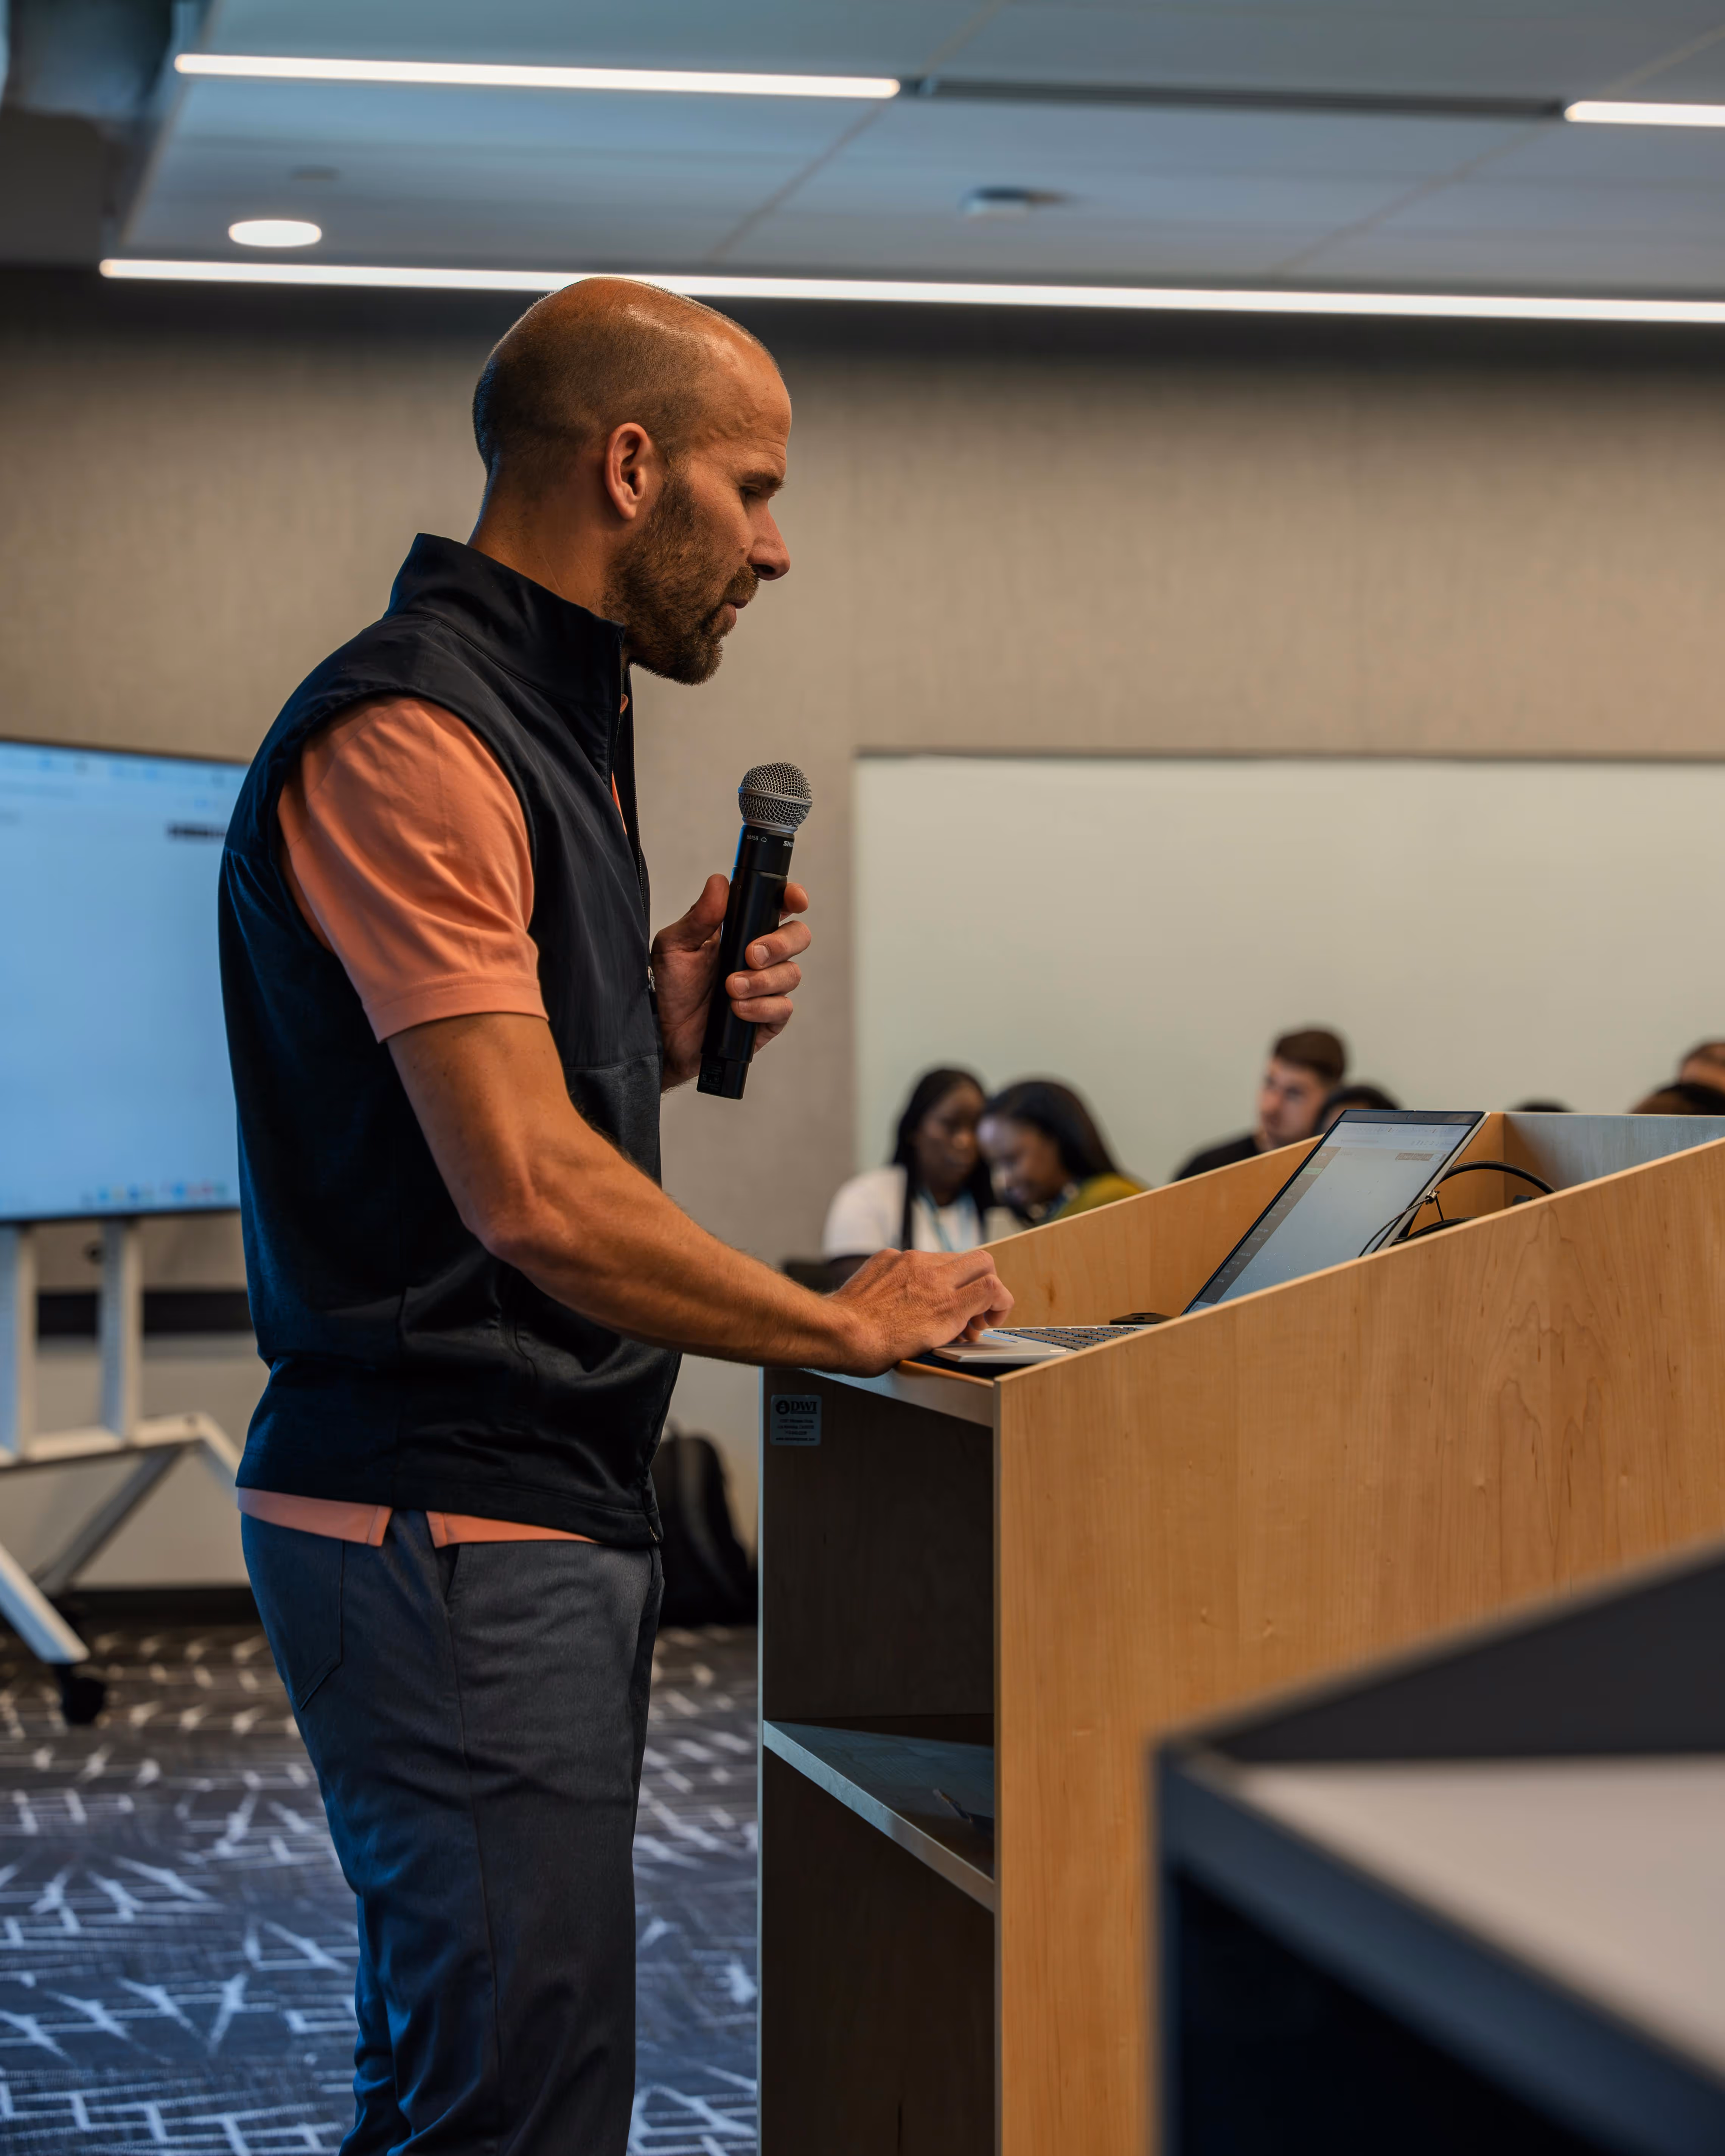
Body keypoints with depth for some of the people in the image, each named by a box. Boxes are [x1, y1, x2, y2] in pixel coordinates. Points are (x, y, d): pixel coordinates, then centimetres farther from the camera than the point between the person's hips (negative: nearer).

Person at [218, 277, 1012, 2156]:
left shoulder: (547, 725, 17)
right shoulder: (409, 740, -17)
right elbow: (534, 1198, -24)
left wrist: (667, 1017, 5)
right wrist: (845, 1324, -13)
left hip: (547, 1510, 10)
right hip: (448, 1525, -10)